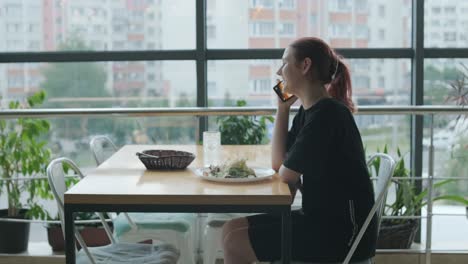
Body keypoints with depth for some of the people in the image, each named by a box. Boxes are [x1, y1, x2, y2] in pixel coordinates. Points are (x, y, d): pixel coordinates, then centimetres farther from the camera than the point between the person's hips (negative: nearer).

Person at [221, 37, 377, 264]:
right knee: (232, 228, 6)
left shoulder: (326, 115, -19)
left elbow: (287, 175, -15)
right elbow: (278, 163, 10)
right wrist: (282, 108, 7)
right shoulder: (307, 111, 11)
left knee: (235, 244, -12)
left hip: (342, 231, -9)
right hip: (320, 219, 9)